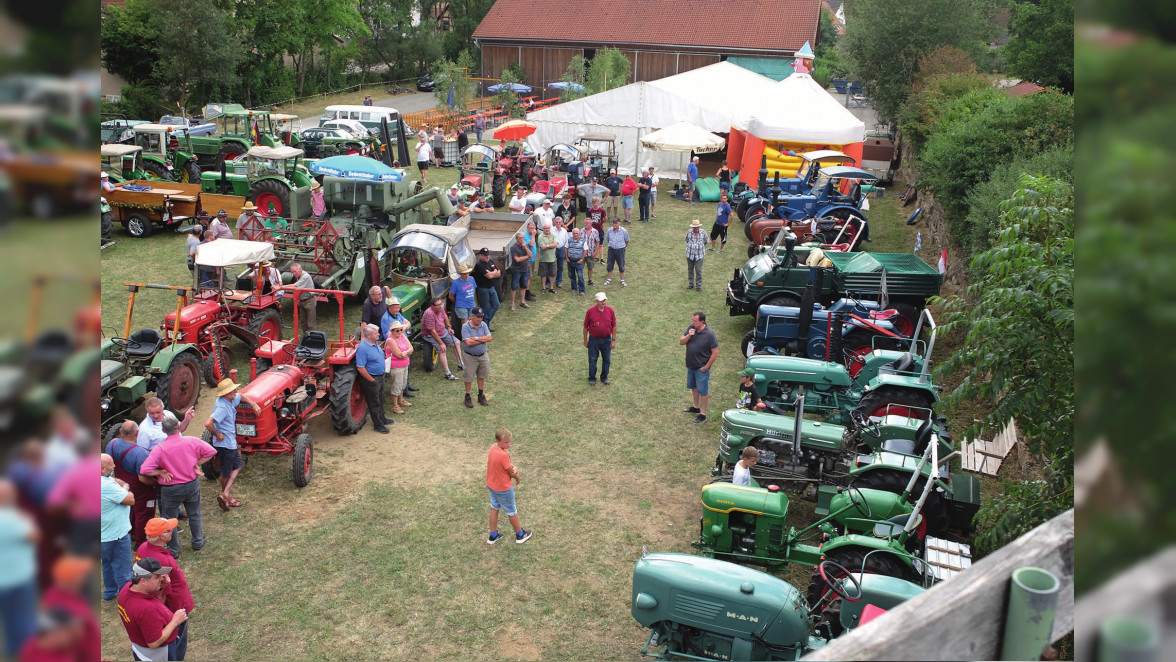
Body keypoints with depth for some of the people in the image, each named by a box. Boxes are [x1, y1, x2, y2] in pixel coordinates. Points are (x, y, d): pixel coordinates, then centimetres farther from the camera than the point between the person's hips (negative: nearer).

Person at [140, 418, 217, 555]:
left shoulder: (159, 449, -21)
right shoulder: (192, 441, -14)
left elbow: (145, 469, -27)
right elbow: (211, 452, -4)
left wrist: (161, 472, -12)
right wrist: (196, 464, 1)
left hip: (171, 489, -3)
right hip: (192, 485, 3)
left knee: (170, 519, 16)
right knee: (194, 515, 24)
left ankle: (173, 550, 28)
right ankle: (198, 542, 39)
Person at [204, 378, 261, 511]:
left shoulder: (231, 400, 1)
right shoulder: (222, 407, -28)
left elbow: (242, 397, 24)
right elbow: (208, 423, -40)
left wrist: (253, 404, 8)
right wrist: (217, 434, -25)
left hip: (231, 442, 9)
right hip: (224, 444, -9)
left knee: (237, 466, 16)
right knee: (226, 472, 6)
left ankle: (225, 494, 17)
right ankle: (225, 496, 20)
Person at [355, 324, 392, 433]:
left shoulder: (376, 343, 2)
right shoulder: (363, 348, -26)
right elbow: (360, 368, -26)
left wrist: (384, 368, 14)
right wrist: (371, 380, -21)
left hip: (380, 376, 9)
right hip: (371, 379, -9)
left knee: (380, 399, 23)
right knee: (374, 402, 4)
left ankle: (382, 418, 40)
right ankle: (377, 425, 15)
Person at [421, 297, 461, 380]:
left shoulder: (441, 309, -6)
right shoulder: (429, 314, -31)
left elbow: (445, 317, 21)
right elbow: (432, 331, -29)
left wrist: (449, 327, 14)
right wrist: (441, 343, -27)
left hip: (442, 332, 9)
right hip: (430, 335, -9)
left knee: (456, 342, 5)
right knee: (442, 350, -24)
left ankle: (460, 365, 16)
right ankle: (447, 374, -24)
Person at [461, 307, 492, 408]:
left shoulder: (483, 325, -2)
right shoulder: (465, 326, -17)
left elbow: (489, 338, -12)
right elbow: (468, 342, -26)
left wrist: (476, 338, -21)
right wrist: (483, 339, -17)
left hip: (483, 355, 4)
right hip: (470, 357, -4)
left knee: (482, 376, 15)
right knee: (469, 378, 6)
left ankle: (481, 396, 29)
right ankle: (467, 397, 20)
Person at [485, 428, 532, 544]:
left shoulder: (493, 447, -8)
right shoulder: (503, 455, -34)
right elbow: (511, 472, -20)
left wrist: (514, 468, -20)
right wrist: (517, 477, 1)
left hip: (491, 485, 7)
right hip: (503, 489, -7)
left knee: (494, 509, 23)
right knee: (512, 512, 14)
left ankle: (493, 536, 36)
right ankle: (520, 535, 34)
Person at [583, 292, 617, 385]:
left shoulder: (610, 310, -7)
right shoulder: (590, 311, -12)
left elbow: (614, 326, 1)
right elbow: (585, 326, -2)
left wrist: (613, 340, 0)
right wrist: (585, 340, 1)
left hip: (606, 340, 2)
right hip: (594, 340, -2)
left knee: (607, 360, 12)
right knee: (592, 360, 8)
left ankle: (604, 377, 32)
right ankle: (592, 378, 25)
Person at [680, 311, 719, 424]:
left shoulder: (709, 334, -23)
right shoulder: (691, 328, -6)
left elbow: (715, 353, -18)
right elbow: (681, 342, -2)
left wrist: (706, 367, -15)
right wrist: (689, 335, -21)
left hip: (701, 368, -7)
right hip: (690, 366, 7)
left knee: (702, 391, 5)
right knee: (693, 387, 23)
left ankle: (703, 414, 18)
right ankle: (696, 407, 43)